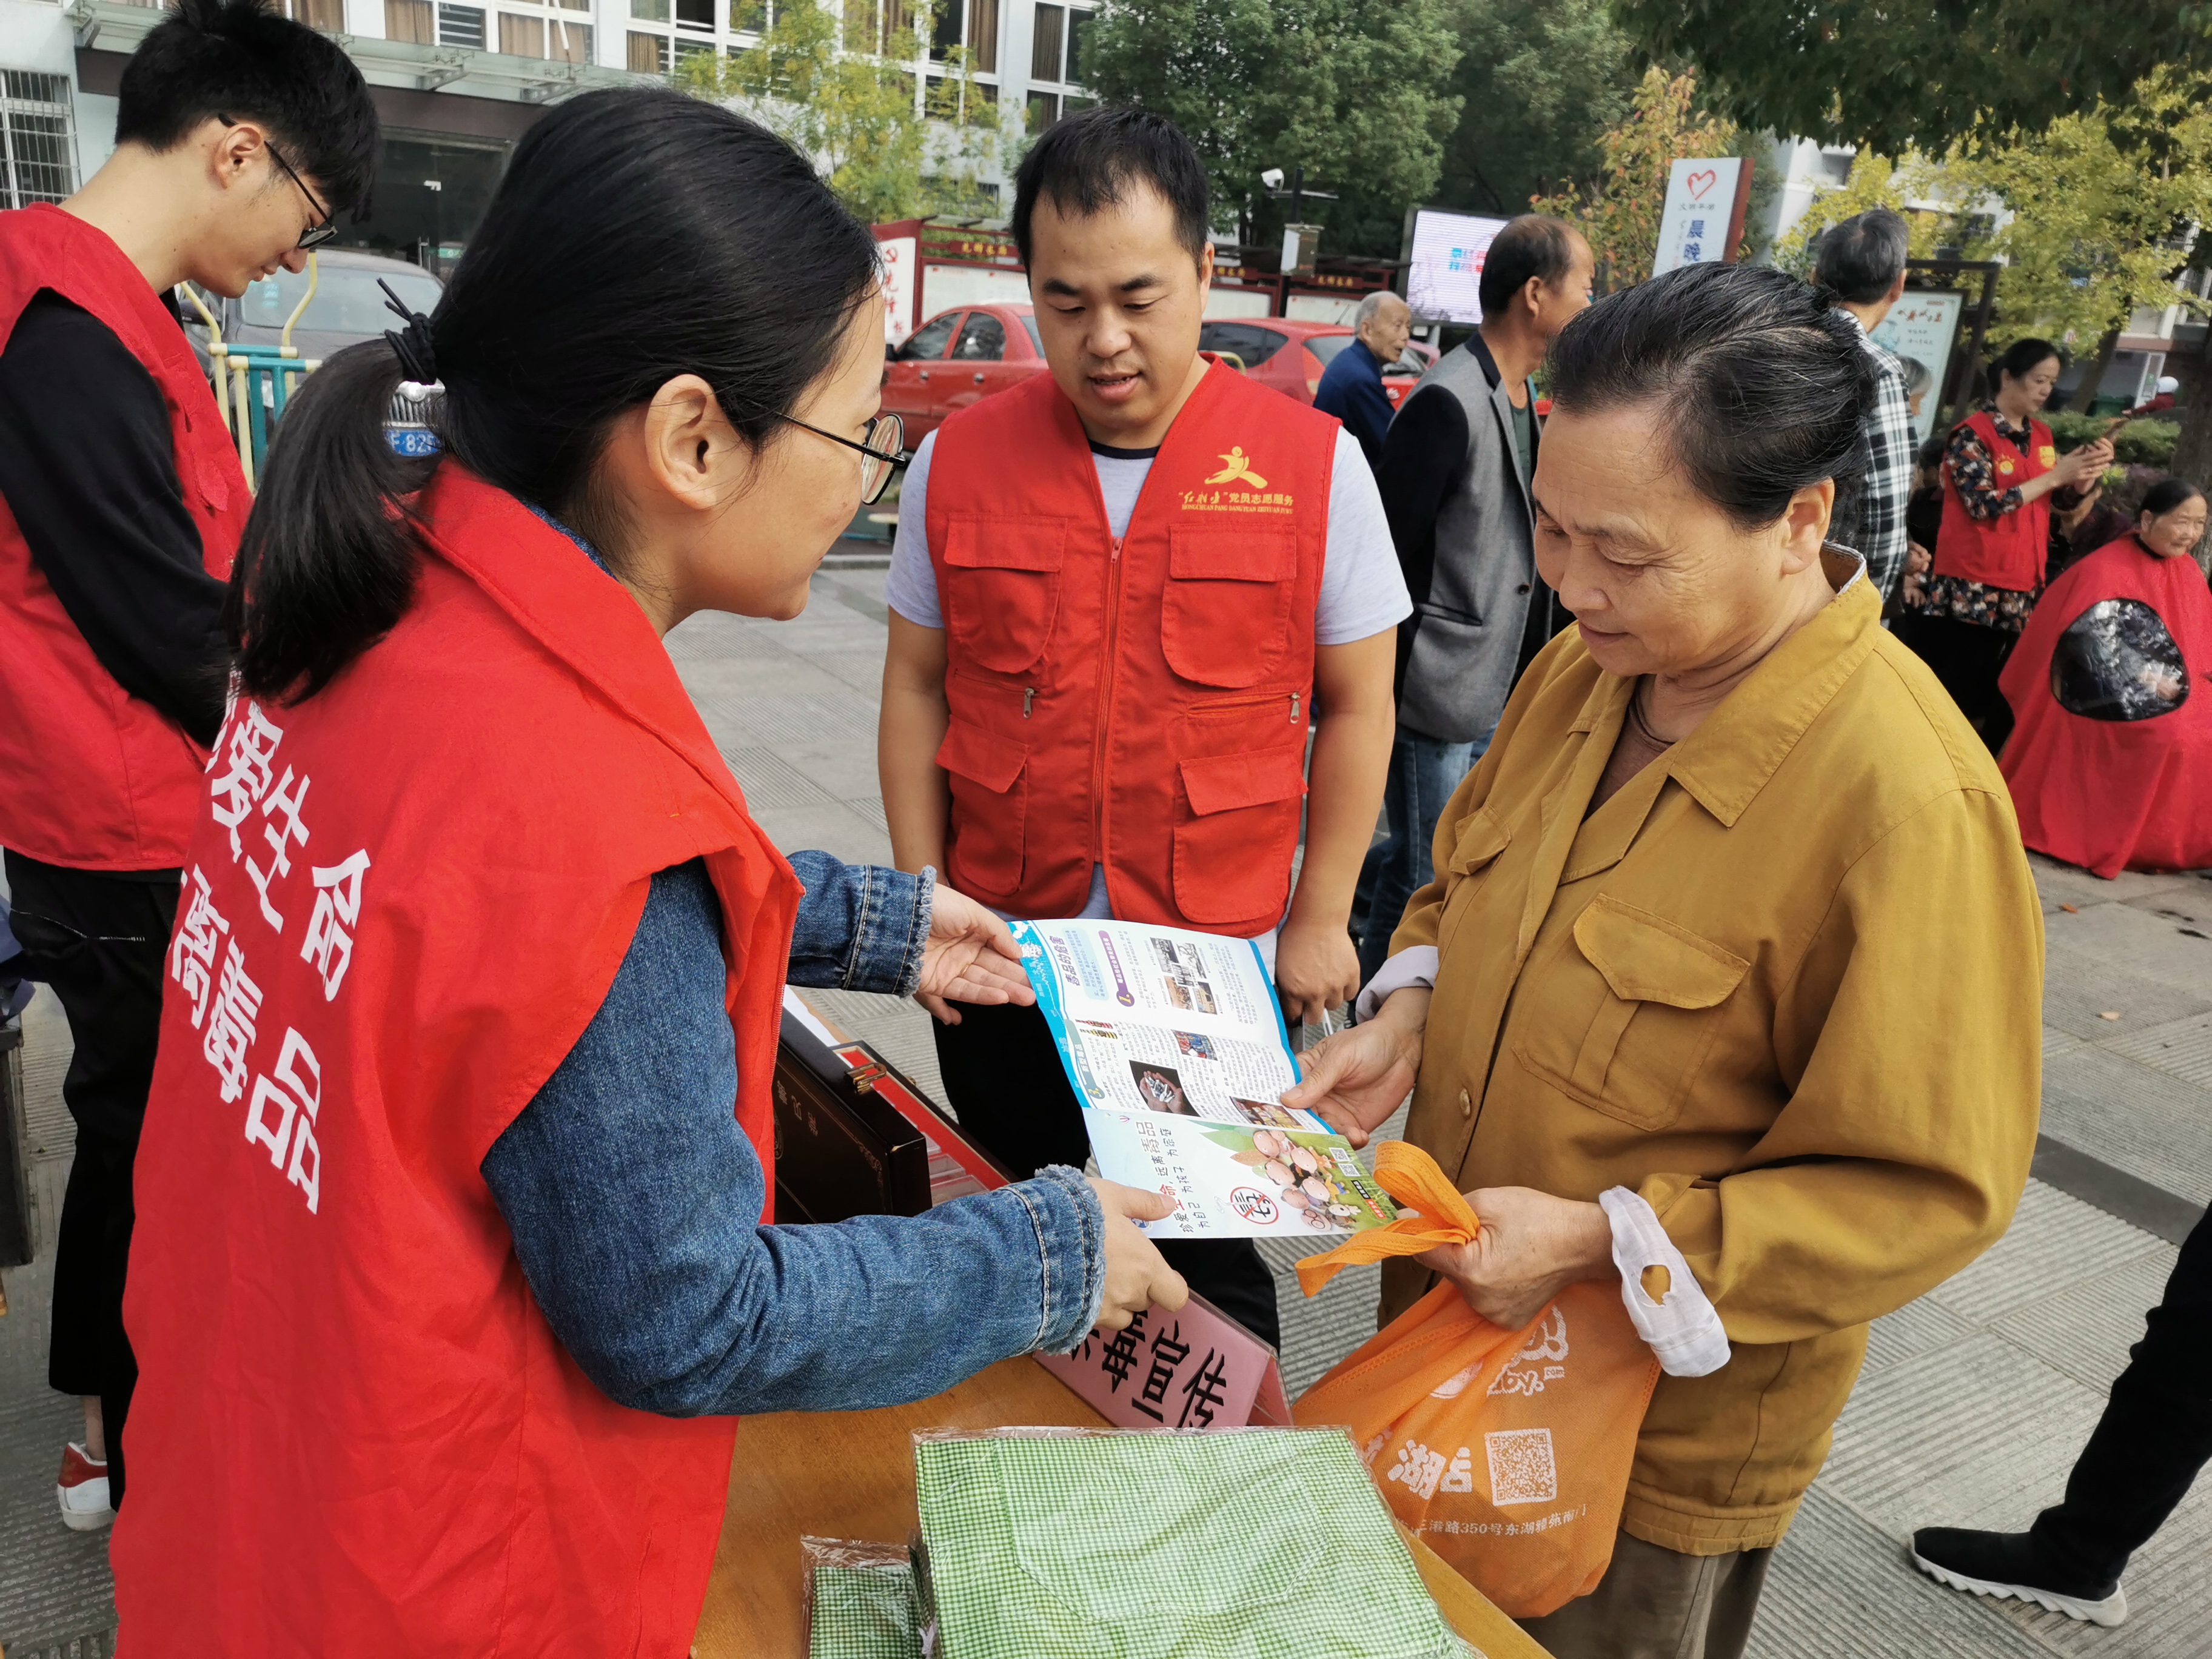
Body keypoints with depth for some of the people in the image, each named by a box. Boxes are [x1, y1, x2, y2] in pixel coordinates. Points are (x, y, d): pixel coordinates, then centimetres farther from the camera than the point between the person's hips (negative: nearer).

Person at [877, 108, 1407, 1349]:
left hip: (1216, 970, -2)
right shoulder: (958, 463, -1)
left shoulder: (1315, 465, -7)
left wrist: (1320, 920, -2)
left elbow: (1357, 706, -1)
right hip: (1000, 963, 3)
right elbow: (917, 688, 6)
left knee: (1205, 1269, 11)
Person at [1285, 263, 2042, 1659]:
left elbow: (1931, 1190, -22)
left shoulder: (1906, 800, -28)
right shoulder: (1583, 670, -5)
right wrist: (1409, 1014, -7)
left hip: (1659, 1438, -6)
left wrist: (1606, 1242, -26)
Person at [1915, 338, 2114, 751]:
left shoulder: (2042, 436, 13)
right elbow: (1984, 504, -18)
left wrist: (2088, 470, -4)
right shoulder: (1972, 433, -8)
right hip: (1969, 588, -7)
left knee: (1992, 696, 9)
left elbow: (2066, 499, 15)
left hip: (2021, 588, 7)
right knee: (1948, 694, -4)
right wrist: (2054, 475, -17)